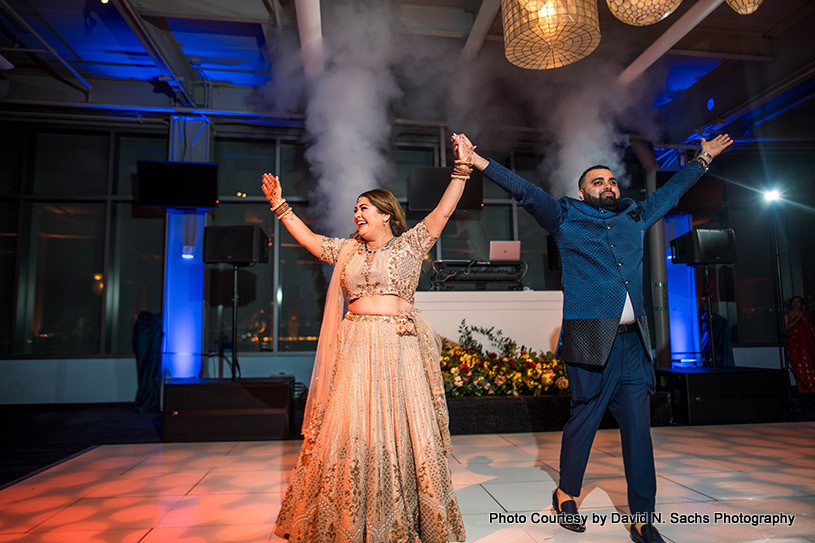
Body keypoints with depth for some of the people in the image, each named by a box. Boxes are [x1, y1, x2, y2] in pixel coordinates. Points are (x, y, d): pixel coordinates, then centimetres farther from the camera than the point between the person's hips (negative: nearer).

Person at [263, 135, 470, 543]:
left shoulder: (410, 245, 6)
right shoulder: (347, 250, 18)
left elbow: (443, 211, -2)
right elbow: (308, 238, 22)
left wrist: (461, 169, -8)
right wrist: (279, 205, 22)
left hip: (399, 348, -3)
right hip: (354, 349, 3)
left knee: (401, 428, 1)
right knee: (347, 430, 3)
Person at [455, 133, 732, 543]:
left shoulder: (634, 217, 20)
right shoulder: (565, 219, 6)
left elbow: (671, 191, 35)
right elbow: (523, 190, -2)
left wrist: (703, 158, 45)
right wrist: (477, 162, -8)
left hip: (634, 341, 5)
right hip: (591, 340, -5)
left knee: (638, 427, 5)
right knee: (584, 420, 3)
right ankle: (566, 494, 27)